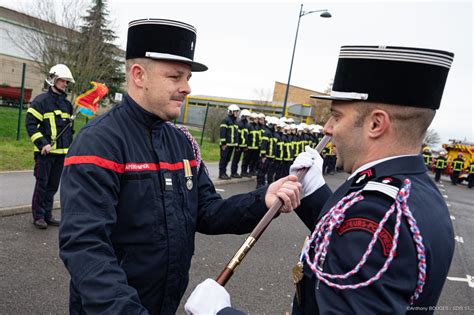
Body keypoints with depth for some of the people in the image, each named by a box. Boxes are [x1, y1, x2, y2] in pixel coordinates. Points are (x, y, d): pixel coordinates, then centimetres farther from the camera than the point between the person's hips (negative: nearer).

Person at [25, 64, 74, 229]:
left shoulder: (67, 103, 15)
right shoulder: (41, 100, -6)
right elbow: (30, 124, -11)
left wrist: (70, 147, 18)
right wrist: (43, 144, -19)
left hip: (62, 152, 6)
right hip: (45, 152, -6)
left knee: (53, 185, 11)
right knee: (42, 184, 0)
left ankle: (48, 215, 21)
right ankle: (38, 216, 10)